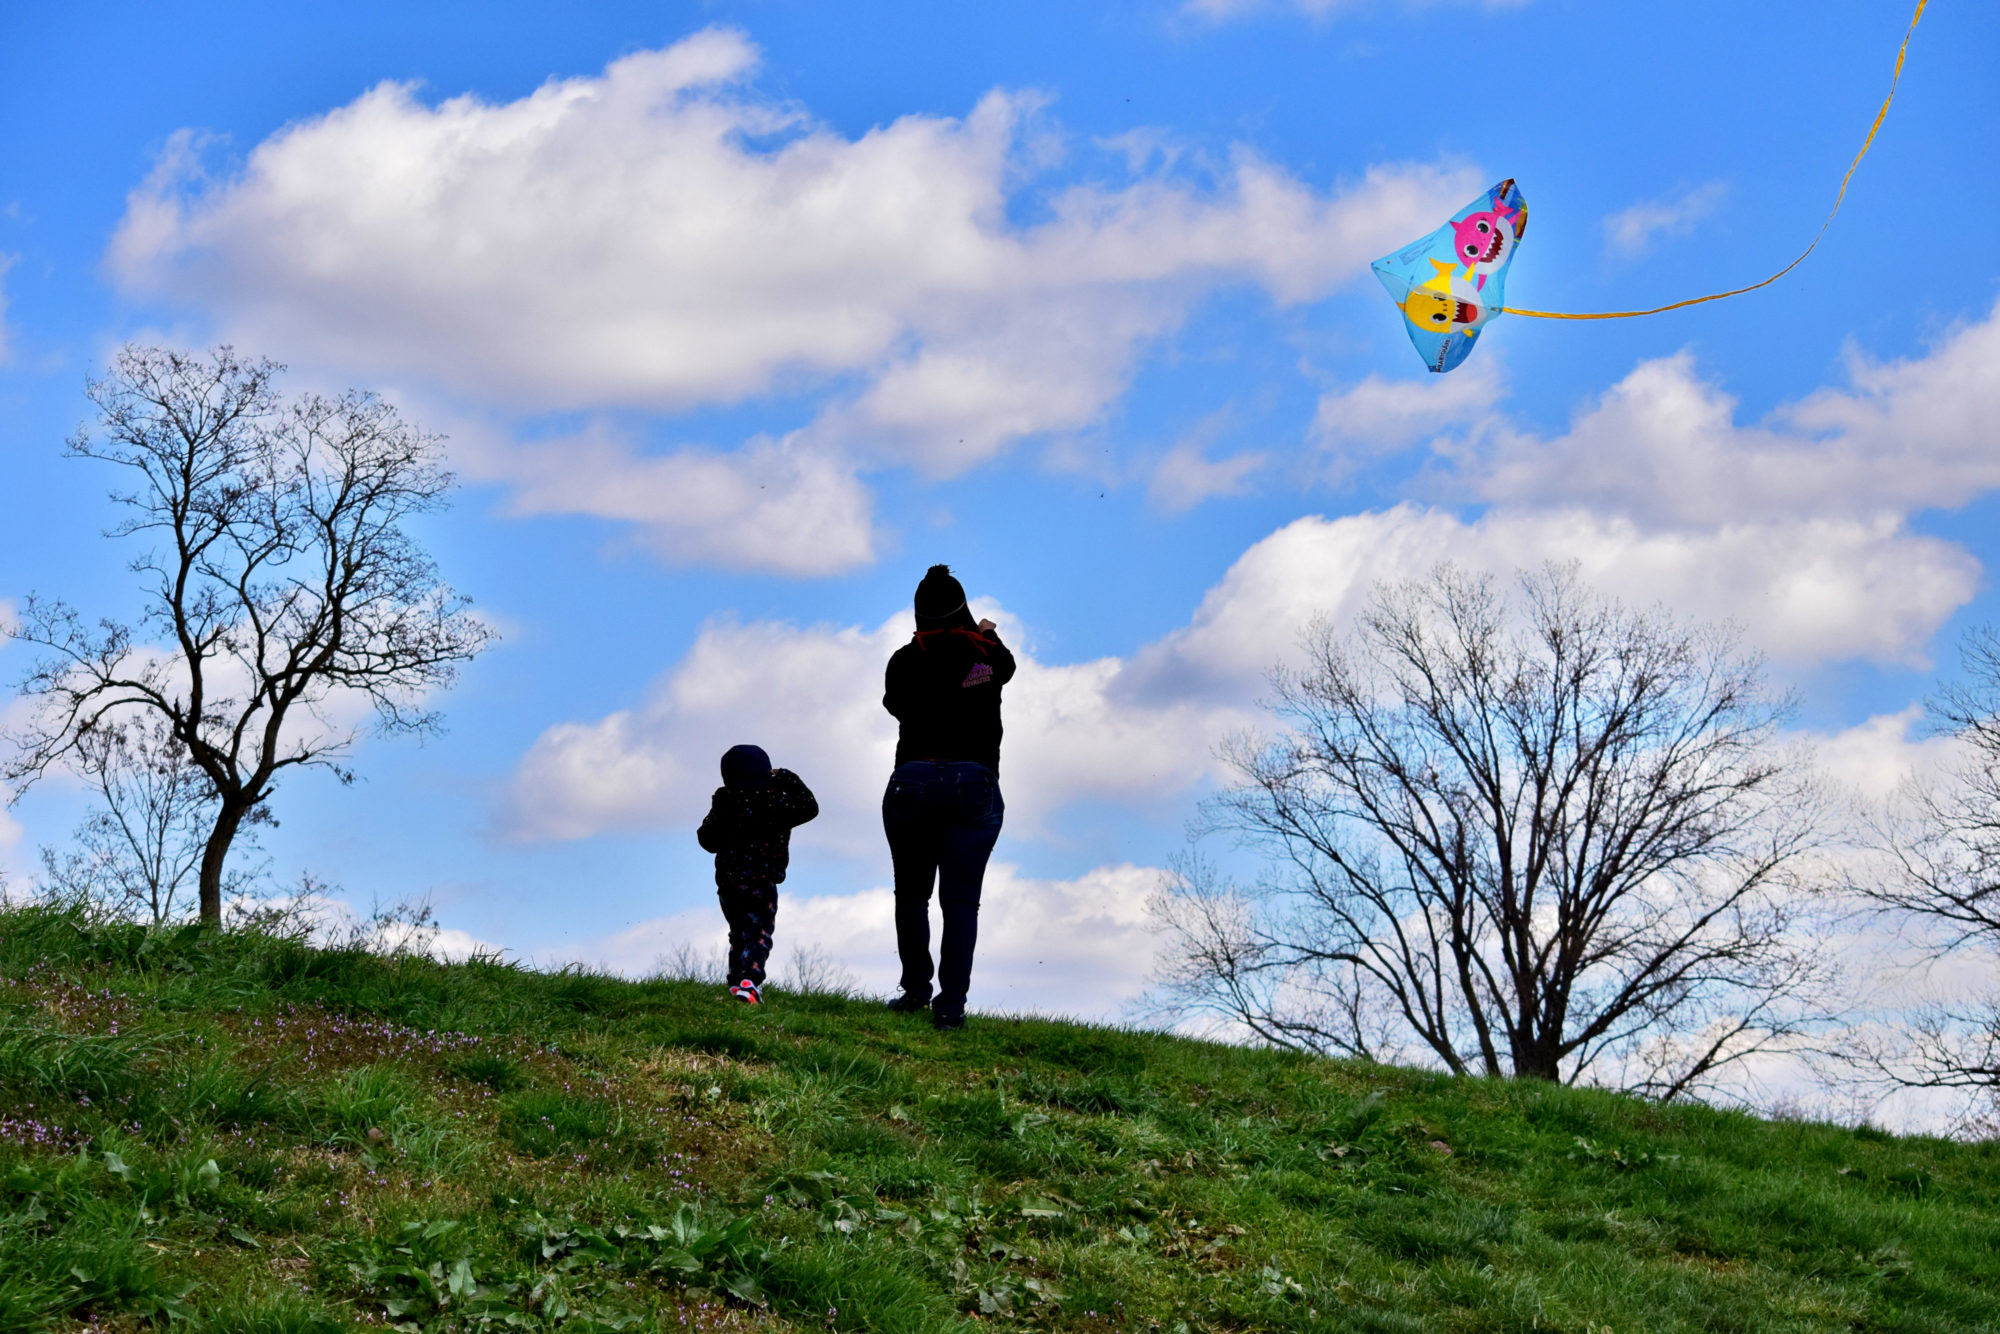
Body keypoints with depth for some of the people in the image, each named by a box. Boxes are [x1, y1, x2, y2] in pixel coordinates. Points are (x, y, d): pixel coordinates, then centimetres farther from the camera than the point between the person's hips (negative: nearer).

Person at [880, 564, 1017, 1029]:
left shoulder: (906, 661, 1)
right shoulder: (988, 653, 4)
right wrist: (987, 634, 41)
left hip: (913, 783, 0)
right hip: (975, 785, 0)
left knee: (912, 894, 16)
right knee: (960, 900, 0)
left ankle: (916, 988, 14)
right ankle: (952, 1002, -8)